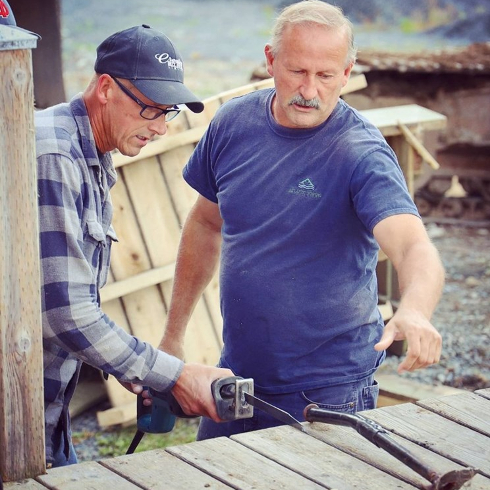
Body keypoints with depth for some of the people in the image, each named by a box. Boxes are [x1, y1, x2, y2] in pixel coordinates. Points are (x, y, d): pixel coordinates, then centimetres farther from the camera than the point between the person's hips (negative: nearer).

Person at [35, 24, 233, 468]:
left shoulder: (94, 163, 12)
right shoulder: (52, 158, -21)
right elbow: (65, 313, -25)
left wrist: (139, 376, 7)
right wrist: (174, 377, -20)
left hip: (48, 408, 10)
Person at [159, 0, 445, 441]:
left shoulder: (362, 153, -19)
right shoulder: (234, 123, -3)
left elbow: (414, 247, -34)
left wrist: (414, 311, -56)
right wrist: (173, 334, 13)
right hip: (237, 375, 5)